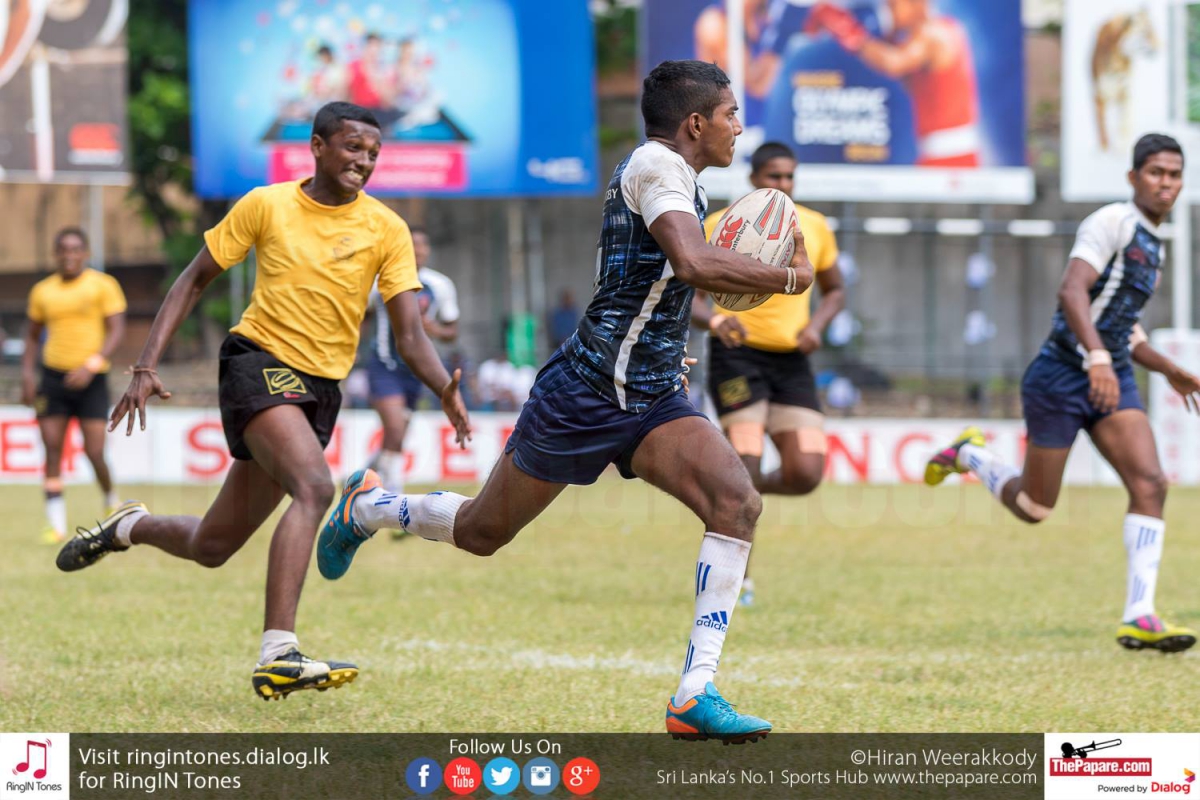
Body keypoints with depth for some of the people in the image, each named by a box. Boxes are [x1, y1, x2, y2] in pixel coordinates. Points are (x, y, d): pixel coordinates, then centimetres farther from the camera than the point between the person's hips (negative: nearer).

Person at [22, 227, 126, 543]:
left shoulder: (103, 285, -1)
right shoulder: (43, 291, 9)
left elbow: (117, 331, -6)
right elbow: (32, 336, 18)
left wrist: (91, 365, -19)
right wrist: (27, 374, 5)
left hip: (91, 378, -3)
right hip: (53, 376, 3)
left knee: (95, 453, -8)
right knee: (52, 450, -4)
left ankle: (111, 502, 22)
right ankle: (56, 525, -1)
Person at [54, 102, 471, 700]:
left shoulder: (385, 229, 0)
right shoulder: (266, 206, -3)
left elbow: (410, 336, -5)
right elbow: (194, 280, 5)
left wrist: (447, 392, -25)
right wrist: (147, 366, -4)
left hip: (321, 387, 4)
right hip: (258, 362, -4)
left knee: (211, 548, 9)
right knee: (315, 487, -32)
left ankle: (129, 528, 44)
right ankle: (277, 656, -37)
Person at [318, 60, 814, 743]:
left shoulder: (669, 172, 14)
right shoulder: (656, 163, -15)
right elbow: (693, 263, -32)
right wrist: (790, 278, -21)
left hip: (652, 400, 8)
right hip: (587, 393, -8)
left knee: (737, 500, -19)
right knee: (482, 533, 11)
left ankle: (696, 696, -22)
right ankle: (367, 506, 44)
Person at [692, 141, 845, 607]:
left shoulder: (814, 228, 6)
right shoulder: (719, 227, -5)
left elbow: (835, 291, 19)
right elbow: (689, 296, -5)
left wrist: (816, 324, -2)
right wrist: (714, 321, -27)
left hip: (791, 361, 4)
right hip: (737, 355, -4)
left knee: (806, 475, -8)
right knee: (746, 460, -16)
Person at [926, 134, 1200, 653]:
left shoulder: (1152, 244, 16)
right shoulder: (1111, 223, -12)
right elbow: (1072, 291, -28)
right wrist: (1098, 358, -40)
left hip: (1113, 381, 7)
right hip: (1061, 376, -7)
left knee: (1150, 484, -14)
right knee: (1033, 508, 4)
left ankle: (1139, 618, -16)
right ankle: (968, 454, 35)